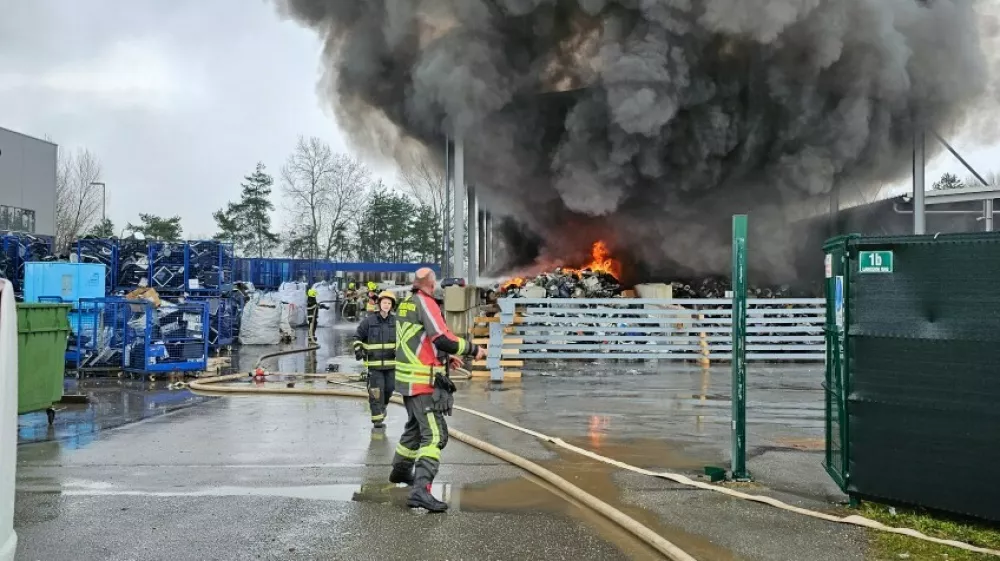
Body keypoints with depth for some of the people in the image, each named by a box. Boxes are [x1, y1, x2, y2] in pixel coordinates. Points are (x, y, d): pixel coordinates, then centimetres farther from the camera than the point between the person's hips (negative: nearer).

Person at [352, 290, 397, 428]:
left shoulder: (395, 322, 3)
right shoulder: (369, 321, -1)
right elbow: (358, 336, 8)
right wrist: (358, 350, -4)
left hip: (391, 363, 3)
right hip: (374, 363, -2)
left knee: (389, 389, 12)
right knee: (376, 391, -6)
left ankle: (382, 407, 41)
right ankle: (377, 418, 0)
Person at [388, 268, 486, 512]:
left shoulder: (405, 304, 13)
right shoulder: (425, 303, -13)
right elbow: (443, 338, -22)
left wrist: (446, 357, 27)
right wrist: (473, 349, -10)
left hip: (406, 379, 9)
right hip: (423, 382, -9)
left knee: (415, 426, 28)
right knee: (434, 435, -12)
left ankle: (400, 470, 46)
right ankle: (420, 490, -21)